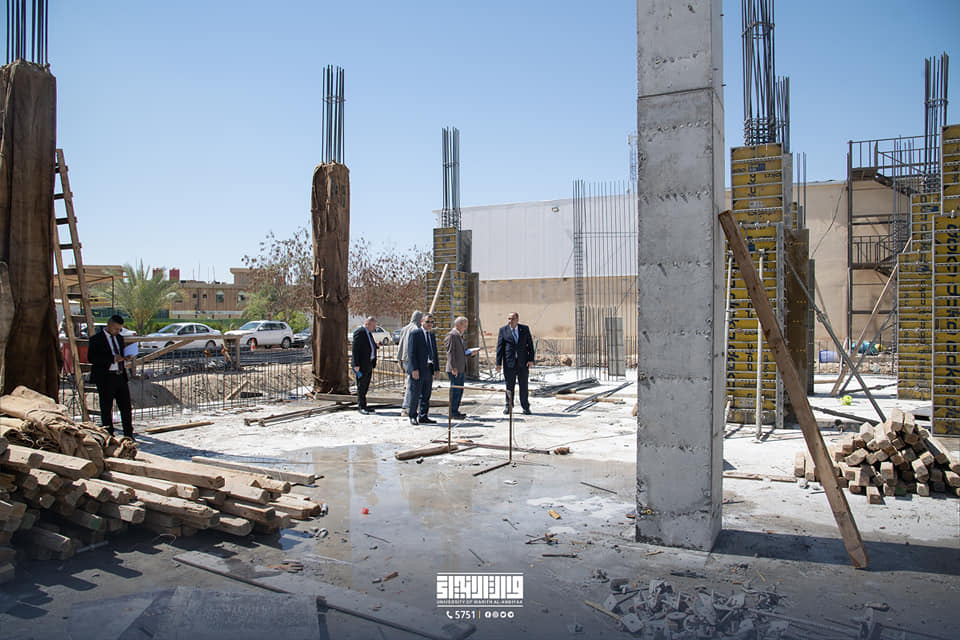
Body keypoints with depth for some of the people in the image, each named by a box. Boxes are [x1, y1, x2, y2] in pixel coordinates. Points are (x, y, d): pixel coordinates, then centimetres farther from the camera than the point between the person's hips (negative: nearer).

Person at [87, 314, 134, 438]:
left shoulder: (119, 338, 17)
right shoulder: (96, 339, -5)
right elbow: (91, 358, -15)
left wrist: (124, 358, 6)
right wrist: (112, 359, -21)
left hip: (121, 377, 6)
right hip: (106, 378, -6)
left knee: (126, 407, 5)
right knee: (106, 409, 2)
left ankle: (129, 435, 13)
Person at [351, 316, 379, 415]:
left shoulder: (369, 333, 17)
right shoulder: (359, 332, -12)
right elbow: (355, 349, -16)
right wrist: (356, 365, -19)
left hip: (369, 365, 9)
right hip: (361, 365, -9)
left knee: (365, 386, 12)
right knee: (361, 386, -2)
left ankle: (363, 406, 18)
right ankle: (362, 407, 3)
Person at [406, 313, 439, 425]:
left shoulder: (432, 336, 18)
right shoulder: (414, 334, -6)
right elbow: (411, 353, -11)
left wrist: (436, 368, 12)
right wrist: (414, 369, -18)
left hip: (429, 370, 7)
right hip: (417, 370, -7)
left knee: (426, 395, 9)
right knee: (415, 395, -2)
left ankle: (423, 417, 16)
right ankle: (413, 417, 9)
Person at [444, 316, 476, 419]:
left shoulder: (459, 336, 19)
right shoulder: (451, 335, -11)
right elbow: (450, 352, -17)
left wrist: (470, 353, 7)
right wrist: (453, 368, -21)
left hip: (461, 369, 10)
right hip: (454, 370, -10)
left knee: (459, 391, 13)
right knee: (455, 390, -6)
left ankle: (455, 411, 20)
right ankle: (453, 412, 1)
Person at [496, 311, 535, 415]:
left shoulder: (525, 329, 4)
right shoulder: (503, 330, 1)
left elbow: (530, 344, 6)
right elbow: (499, 347, 0)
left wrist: (531, 359, -3)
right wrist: (498, 363, -4)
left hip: (523, 362, 1)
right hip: (509, 363, 0)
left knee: (524, 385, 5)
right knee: (509, 385, 6)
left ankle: (525, 407, 14)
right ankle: (509, 406, 19)